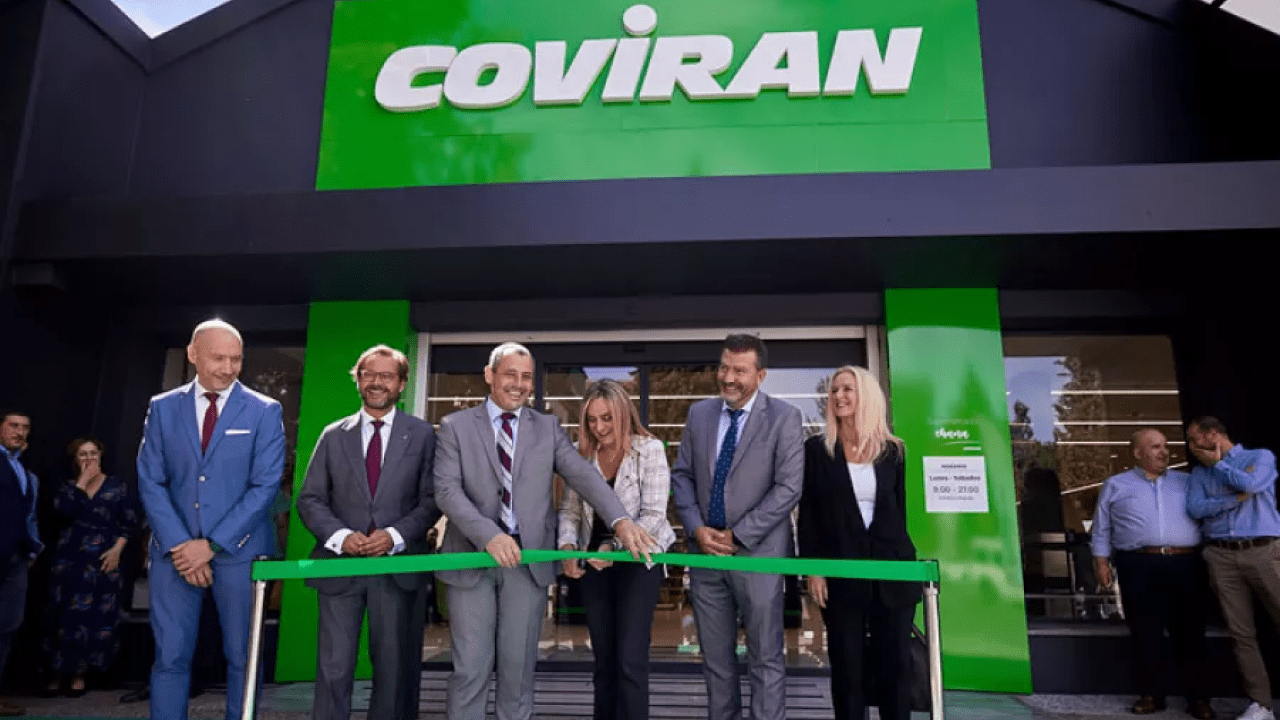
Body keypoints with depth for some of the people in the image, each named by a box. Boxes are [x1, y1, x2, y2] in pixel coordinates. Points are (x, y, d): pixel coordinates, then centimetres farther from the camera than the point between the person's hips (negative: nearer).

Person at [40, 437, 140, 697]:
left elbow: (129, 522, 1)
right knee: (66, 614, 0)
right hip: (70, 559, 1)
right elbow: (62, 509, -12)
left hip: (104, 560, -1)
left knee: (97, 616, -1)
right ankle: (59, 672, 12)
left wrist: (117, 549, -10)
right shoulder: (68, 486, 10)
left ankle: (79, 673, 10)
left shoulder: (117, 485, 5)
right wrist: (82, 481, -9)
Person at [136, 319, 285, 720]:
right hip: (174, 550, 2)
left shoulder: (264, 411, -1)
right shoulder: (162, 408, 6)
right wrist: (180, 545, -9)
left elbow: (265, 486, -7)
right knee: (170, 656, 5)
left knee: (242, 656, 7)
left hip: (239, 550, -1)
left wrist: (212, 544, -13)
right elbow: (150, 482, 2)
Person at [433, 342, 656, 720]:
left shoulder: (548, 428, 8)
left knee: (519, 665, 10)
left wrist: (620, 519, -23)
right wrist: (488, 535, -25)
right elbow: (447, 489, -9)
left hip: (529, 560, 2)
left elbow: (583, 474, -6)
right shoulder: (455, 426, 3)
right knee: (470, 667, 4)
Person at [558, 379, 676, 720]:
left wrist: (615, 546, -29)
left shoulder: (649, 449, -12)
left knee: (630, 660, -5)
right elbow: (569, 509, 4)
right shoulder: (581, 453, 2)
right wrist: (567, 546, -16)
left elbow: (653, 515, -17)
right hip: (595, 563, 5)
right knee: (603, 659, 15)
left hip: (638, 562, -4)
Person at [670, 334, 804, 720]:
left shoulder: (784, 418, -6)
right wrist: (697, 528, -5)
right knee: (716, 659, 14)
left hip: (757, 553, -4)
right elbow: (682, 475, 10)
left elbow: (789, 487, -12)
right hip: (705, 551, 4)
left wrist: (738, 536, -14)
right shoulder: (699, 413, 7)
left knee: (766, 659, 3)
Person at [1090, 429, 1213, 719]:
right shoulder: (1116, 485, 11)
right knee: (1145, 634, 2)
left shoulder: (1187, 482, 15)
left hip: (1186, 565, 1)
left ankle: (1197, 696, 15)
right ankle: (1151, 694, 12)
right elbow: (1102, 529, 11)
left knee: (1189, 633, 5)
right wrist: (1101, 561, 3)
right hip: (1139, 567, -1)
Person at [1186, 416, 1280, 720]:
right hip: (1221, 556, 3)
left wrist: (1217, 463, 2)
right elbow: (1195, 508, 1)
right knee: (1241, 632, 1)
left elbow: (1250, 484, -13)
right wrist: (1237, 498, -8)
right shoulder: (1199, 472, 17)